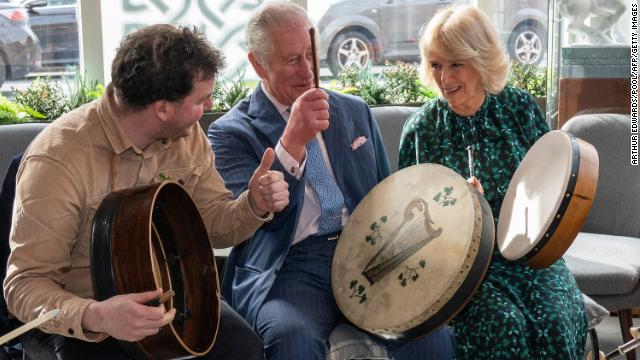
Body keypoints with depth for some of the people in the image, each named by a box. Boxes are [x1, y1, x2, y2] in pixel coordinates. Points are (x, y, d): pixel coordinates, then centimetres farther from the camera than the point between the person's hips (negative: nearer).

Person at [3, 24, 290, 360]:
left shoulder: (186, 135, -5)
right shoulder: (58, 159, -25)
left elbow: (211, 222, 6)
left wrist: (254, 205, -16)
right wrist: (94, 317, -41)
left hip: (164, 297, 4)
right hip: (79, 319, -4)